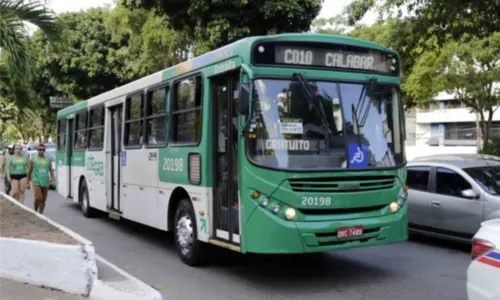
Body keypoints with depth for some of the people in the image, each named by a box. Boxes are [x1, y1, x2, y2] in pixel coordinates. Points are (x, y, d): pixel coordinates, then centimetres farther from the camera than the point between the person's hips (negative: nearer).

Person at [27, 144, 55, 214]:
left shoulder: (48, 160, 10)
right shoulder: (33, 160, 4)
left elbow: (51, 170, 7)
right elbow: (29, 171, 7)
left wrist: (53, 179, -5)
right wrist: (28, 182, 6)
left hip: (45, 182, 3)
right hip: (36, 182, -3)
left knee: (43, 200, 4)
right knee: (38, 198, -17)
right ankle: (35, 211, 6)